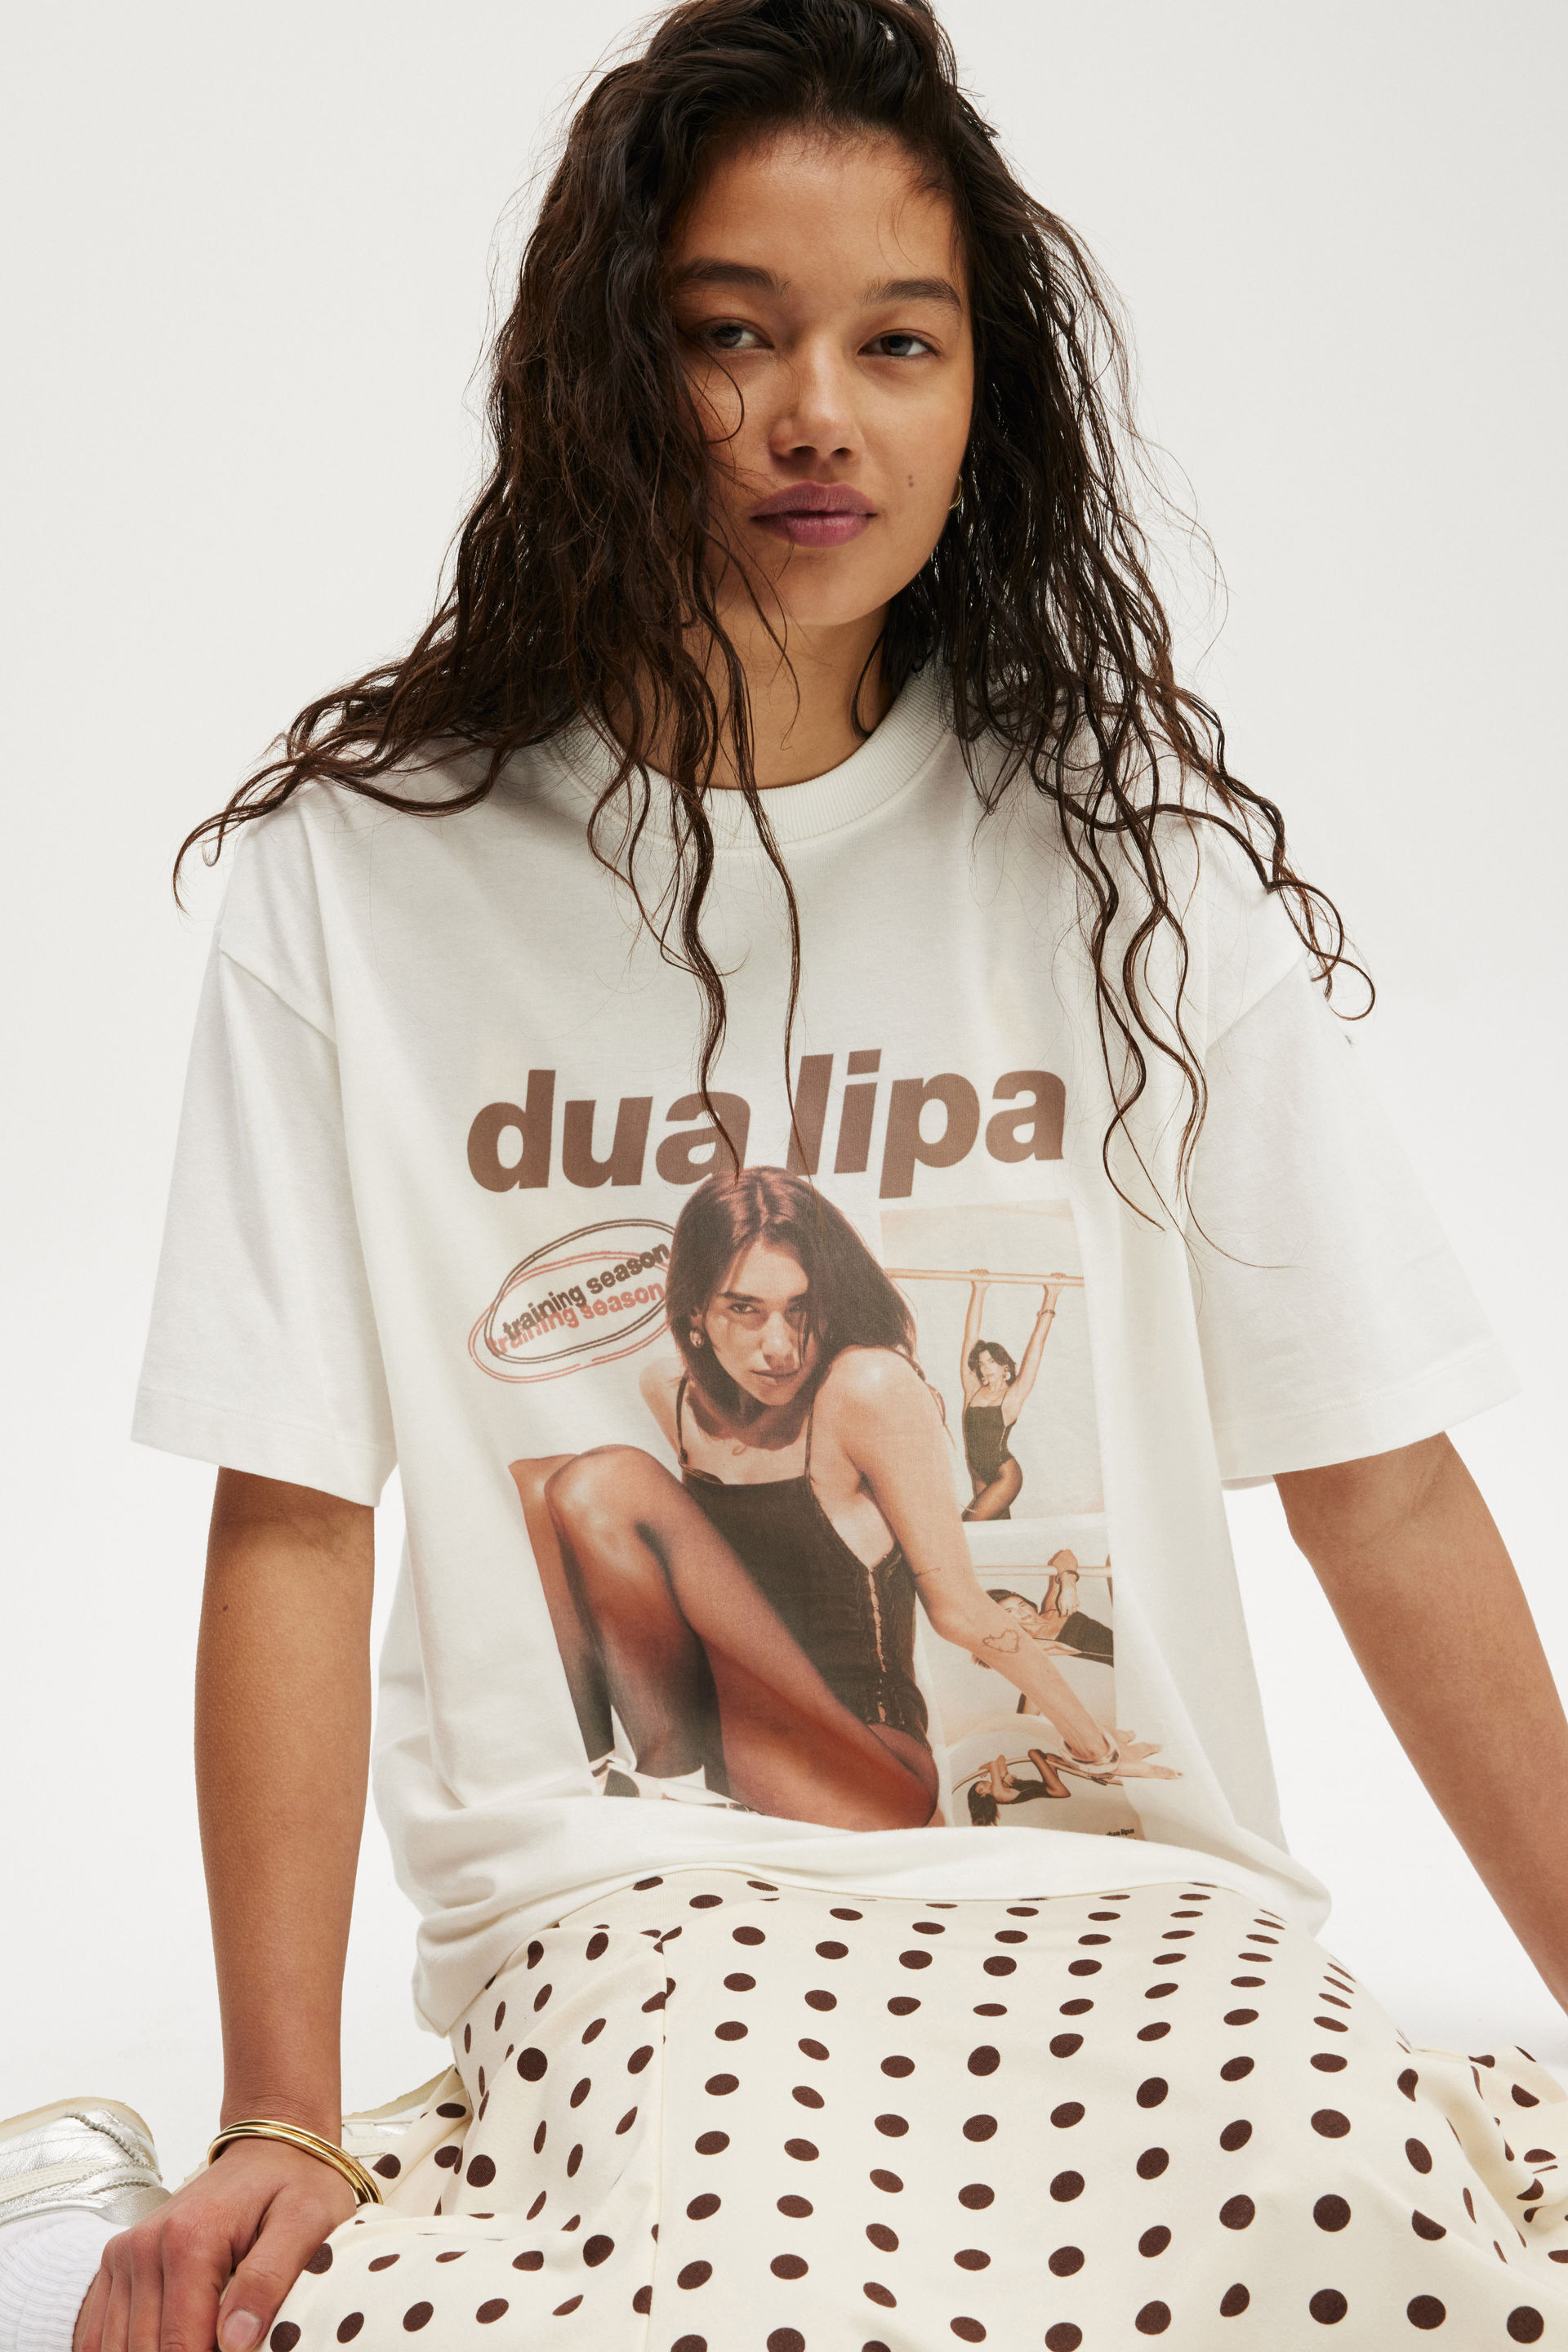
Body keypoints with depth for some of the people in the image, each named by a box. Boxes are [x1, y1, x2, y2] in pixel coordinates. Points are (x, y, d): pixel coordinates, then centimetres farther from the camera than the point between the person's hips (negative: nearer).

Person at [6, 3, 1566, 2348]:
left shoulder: (1124, 860, 5)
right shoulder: (367, 873, 1)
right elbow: (292, 1519, -1)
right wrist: (278, 2127, -8)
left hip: (1115, 1885, 3)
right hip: (625, 1890, -3)